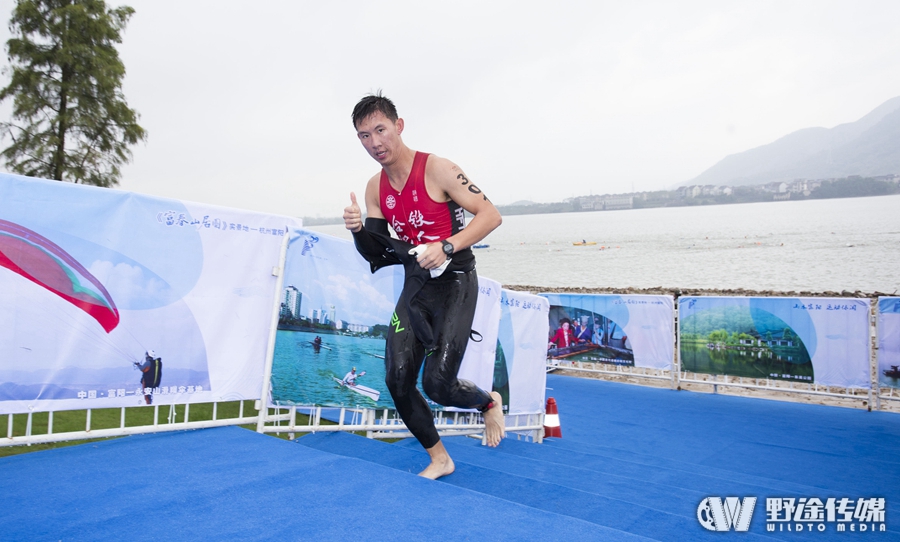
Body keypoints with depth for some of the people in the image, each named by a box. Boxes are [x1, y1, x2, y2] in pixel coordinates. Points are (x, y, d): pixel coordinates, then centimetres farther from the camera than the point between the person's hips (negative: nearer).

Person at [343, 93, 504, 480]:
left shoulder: (437, 170, -13)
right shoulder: (375, 189, 6)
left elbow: (491, 215, -15)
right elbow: (375, 253, 10)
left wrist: (446, 247, -26)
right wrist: (359, 230, -12)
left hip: (454, 283, -6)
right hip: (415, 287, 6)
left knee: (438, 384, -13)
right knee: (397, 379, 0)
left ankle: (490, 402, 22)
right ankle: (439, 459, 20)